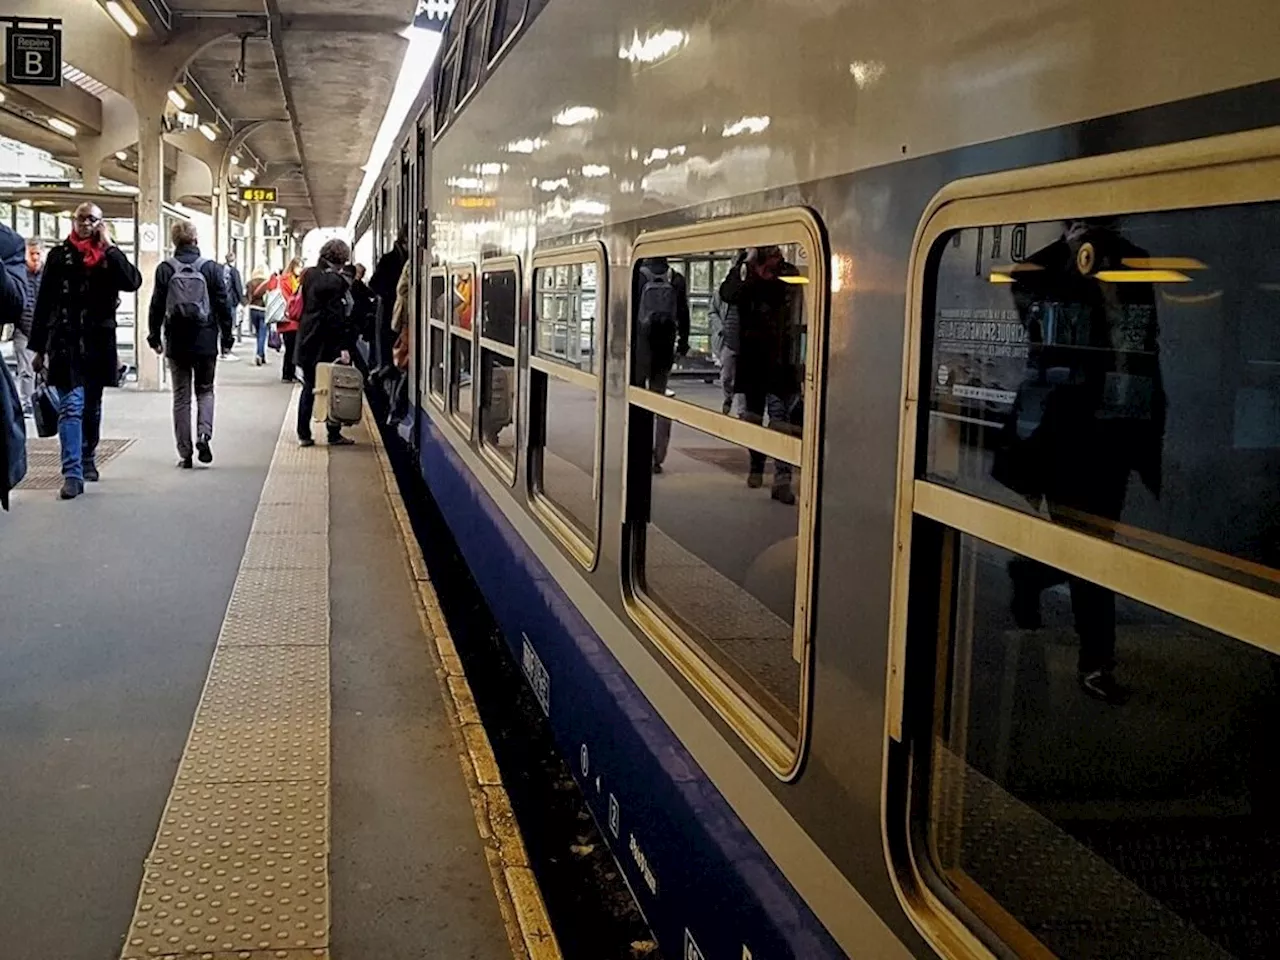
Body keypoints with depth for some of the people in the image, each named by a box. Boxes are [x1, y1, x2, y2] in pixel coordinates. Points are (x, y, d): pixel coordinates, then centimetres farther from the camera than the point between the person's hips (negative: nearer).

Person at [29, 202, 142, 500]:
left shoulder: (110, 256, 6)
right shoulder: (60, 255, 3)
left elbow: (133, 282, -14)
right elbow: (44, 303, 5)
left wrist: (109, 247, -11)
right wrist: (38, 348, 3)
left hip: (99, 342, 2)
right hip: (65, 341, -2)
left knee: (92, 406, 15)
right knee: (71, 407, -10)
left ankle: (87, 460, 33)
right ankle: (73, 474, -16)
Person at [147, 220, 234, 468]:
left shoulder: (165, 269, -3)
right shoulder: (210, 267, -4)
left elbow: (157, 305, 0)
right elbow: (224, 304, -1)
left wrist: (154, 337, 11)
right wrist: (226, 337, 7)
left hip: (176, 342, 1)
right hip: (205, 341, 0)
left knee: (181, 396, 7)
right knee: (205, 390, 15)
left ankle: (185, 453, 7)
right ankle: (204, 434, -10)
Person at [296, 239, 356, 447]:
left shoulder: (309, 275, 6)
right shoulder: (336, 281, -16)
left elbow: (301, 305, 14)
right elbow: (338, 317, -18)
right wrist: (343, 346, -16)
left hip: (307, 341, 7)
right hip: (328, 344, -6)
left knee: (308, 387, 13)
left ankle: (303, 434, 13)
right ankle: (334, 434, 9)